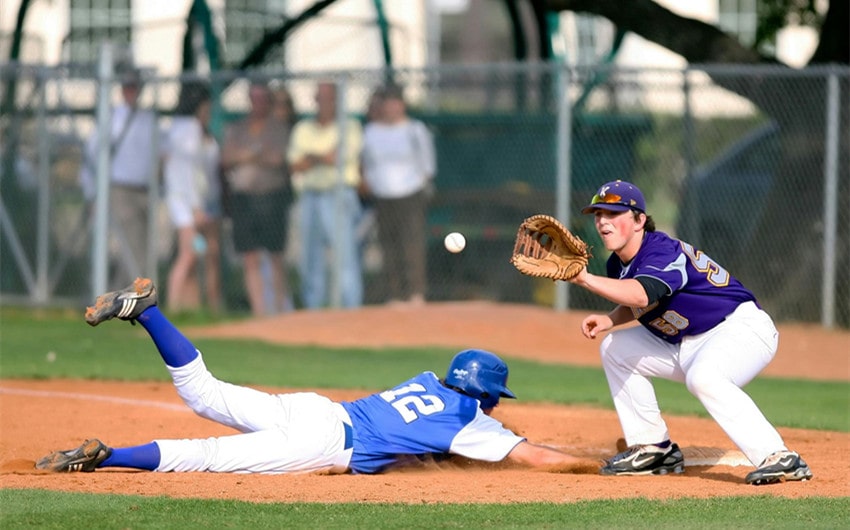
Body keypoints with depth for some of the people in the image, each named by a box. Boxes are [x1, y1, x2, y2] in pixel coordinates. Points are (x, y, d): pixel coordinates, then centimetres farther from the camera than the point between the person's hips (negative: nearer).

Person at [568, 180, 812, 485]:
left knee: (702, 377, -39)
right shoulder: (619, 264, 3)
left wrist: (585, 279, -53)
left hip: (743, 326, -10)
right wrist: (610, 320, 0)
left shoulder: (662, 252, -25)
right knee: (615, 349, 10)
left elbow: (641, 295, -46)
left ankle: (779, 459, -42)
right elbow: (638, 306, 21)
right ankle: (653, 449, 13)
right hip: (687, 345, 10)